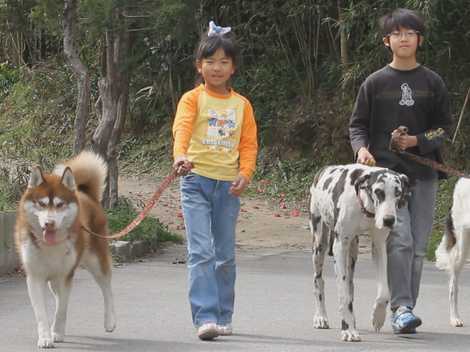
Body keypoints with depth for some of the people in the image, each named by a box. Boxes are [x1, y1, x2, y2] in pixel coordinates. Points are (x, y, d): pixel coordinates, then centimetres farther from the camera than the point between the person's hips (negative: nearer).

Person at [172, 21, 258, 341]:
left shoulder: (241, 104, 11)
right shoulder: (193, 99, -1)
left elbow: (249, 143, 9)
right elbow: (182, 128, -18)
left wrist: (245, 174, -9)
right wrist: (181, 155, -38)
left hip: (228, 185, 4)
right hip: (197, 181, -4)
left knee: (225, 255, 10)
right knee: (201, 252, -13)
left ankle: (224, 317, 20)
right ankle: (205, 317, -17)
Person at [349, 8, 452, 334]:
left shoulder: (432, 83, 7)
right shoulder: (375, 82, 5)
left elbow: (444, 126, 9)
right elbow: (358, 123, 9)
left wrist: (416, 141, -7)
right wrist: (361, 147, -10)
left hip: (424, 172, 2)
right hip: (386, 169, -2)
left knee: (418, 246, 2)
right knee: (400, 238, -18)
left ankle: (404, 311, 10)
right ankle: (402, 307, -19)